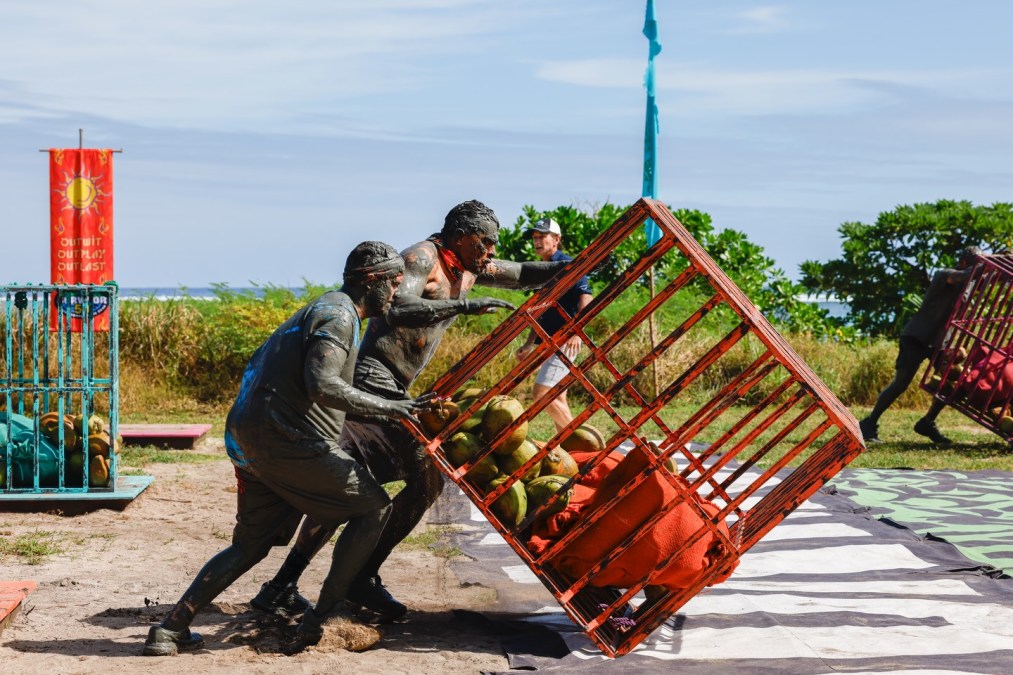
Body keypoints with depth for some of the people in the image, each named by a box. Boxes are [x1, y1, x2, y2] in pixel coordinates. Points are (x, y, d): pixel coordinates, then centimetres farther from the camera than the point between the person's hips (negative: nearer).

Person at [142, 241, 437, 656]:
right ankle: (321, 619, 2)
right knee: (373, 508, 0)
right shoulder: (339, 314, -8)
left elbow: (257, 363, 28)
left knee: (250, 544, 17)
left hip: (248, 438, 10)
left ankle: (171, 627, 11)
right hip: (287, 439, -10)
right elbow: (322, 384, -24)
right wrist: (387, 408, -21)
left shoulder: (320, 309, 23)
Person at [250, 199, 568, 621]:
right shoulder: (423, 257, -12)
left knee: (428, 481, 8)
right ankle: (281, 587, -13)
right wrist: (462, 307, -34)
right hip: (371, 382, -10)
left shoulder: (471, 268, 16)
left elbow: (524, 275, 28)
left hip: (396, 394, 10)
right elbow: (397, 310, -30)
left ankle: (363, 578, 12)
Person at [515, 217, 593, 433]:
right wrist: (529, 344, 23)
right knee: (557, 399, 11)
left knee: (541, 393, -17)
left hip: (565, 341, -10)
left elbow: (585, 298, -21)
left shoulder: (566, 265, -9)